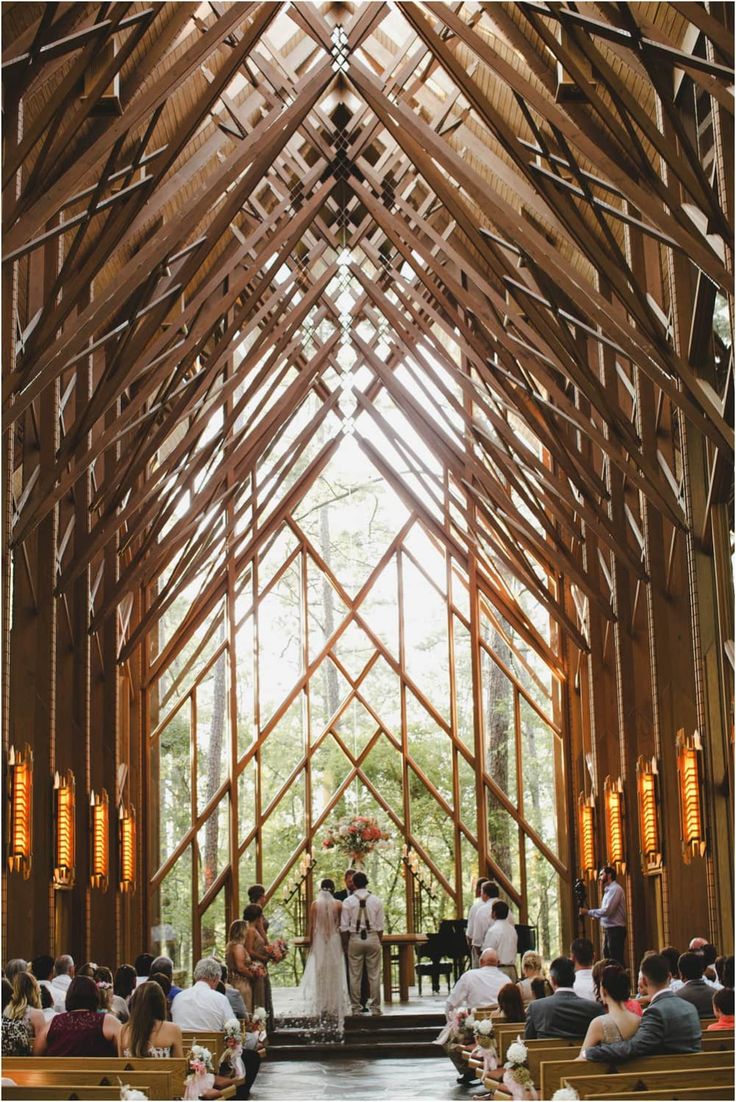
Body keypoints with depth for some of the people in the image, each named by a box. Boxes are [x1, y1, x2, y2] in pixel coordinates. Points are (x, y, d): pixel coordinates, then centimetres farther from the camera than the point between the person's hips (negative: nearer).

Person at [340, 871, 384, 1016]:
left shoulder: (348, 902, -5)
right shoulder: (376, 901, -1)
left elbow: (344, 927, -3)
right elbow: (380, 926, 1)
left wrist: (345, 944, 7)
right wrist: (380, 942, 10)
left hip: (354, 939, -1)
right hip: (372, 938, 1)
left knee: (355, 976, 5)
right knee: (374, 975, 5)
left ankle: (356, 1008, 8)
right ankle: (375, 1007, 7)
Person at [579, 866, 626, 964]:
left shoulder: (615, 889, -13)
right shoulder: (609, 890, 18)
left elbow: (607, 910, -22)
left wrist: (588, 912, -14)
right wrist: (593, 915, 2)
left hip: (615, 930, -10)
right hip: (608, 930, 10)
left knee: (617, 960, -9)